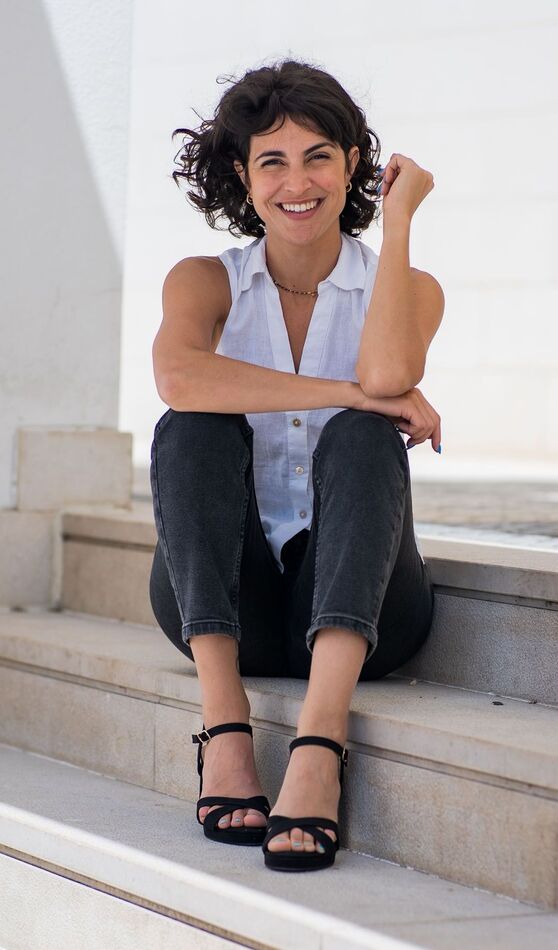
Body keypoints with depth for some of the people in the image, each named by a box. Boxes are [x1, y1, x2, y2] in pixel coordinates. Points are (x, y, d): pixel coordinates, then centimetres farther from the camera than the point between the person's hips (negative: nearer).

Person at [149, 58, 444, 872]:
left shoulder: (410, 287, 5)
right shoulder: (204, 281, 5)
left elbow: (387, 374, -22)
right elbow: (178, 378, -21)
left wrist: (398, 216, -12)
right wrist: (348, 392, -25)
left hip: (354, 601, -1)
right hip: (224, 604, 1)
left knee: (361, 436, -28)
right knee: (190, 432, -24)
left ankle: (320, 740, -46)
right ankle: (224, 726, -36)